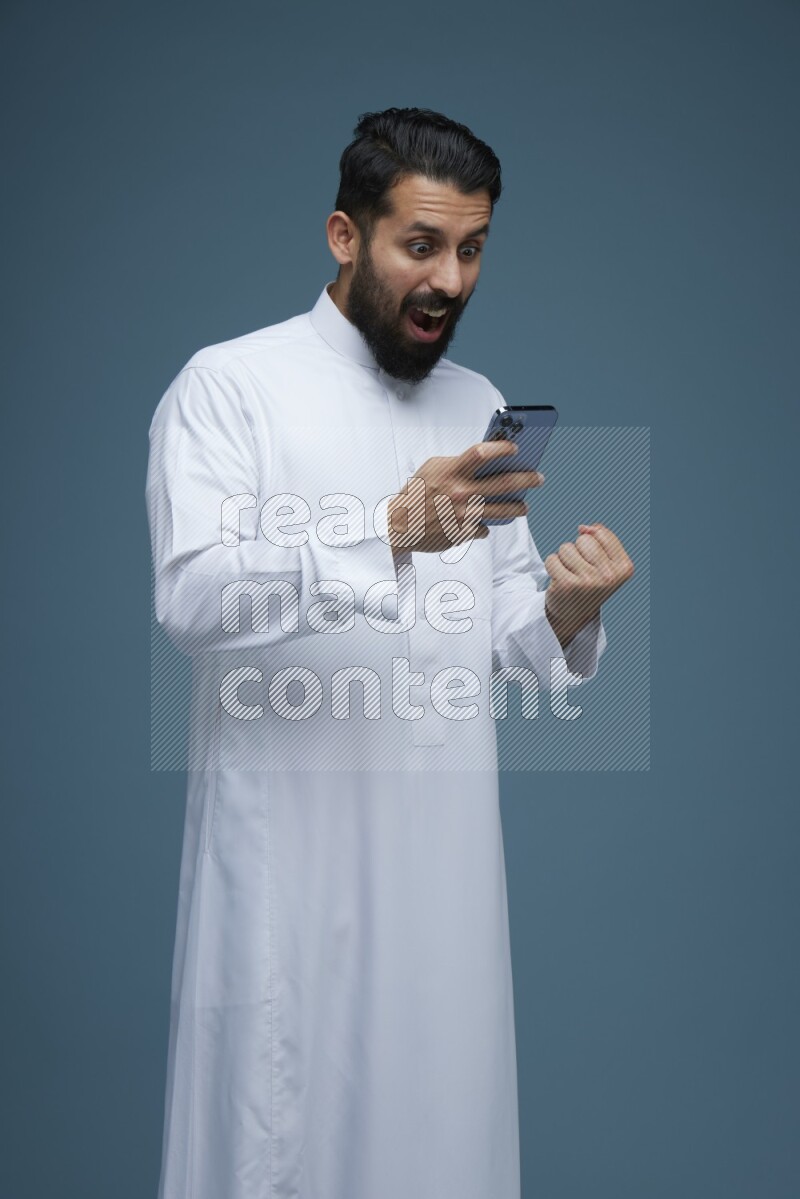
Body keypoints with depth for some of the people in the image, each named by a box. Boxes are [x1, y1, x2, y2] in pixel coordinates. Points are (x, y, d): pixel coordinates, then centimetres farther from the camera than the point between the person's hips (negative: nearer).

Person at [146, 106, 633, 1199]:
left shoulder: (480, 405, 13)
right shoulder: (231, 384, -4)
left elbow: (505, 631, 13)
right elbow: (191, 596, -19)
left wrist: (562, 614, -10)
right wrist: (391, 530, -30)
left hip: (446, 850, 5)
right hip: (290, 850, -5)